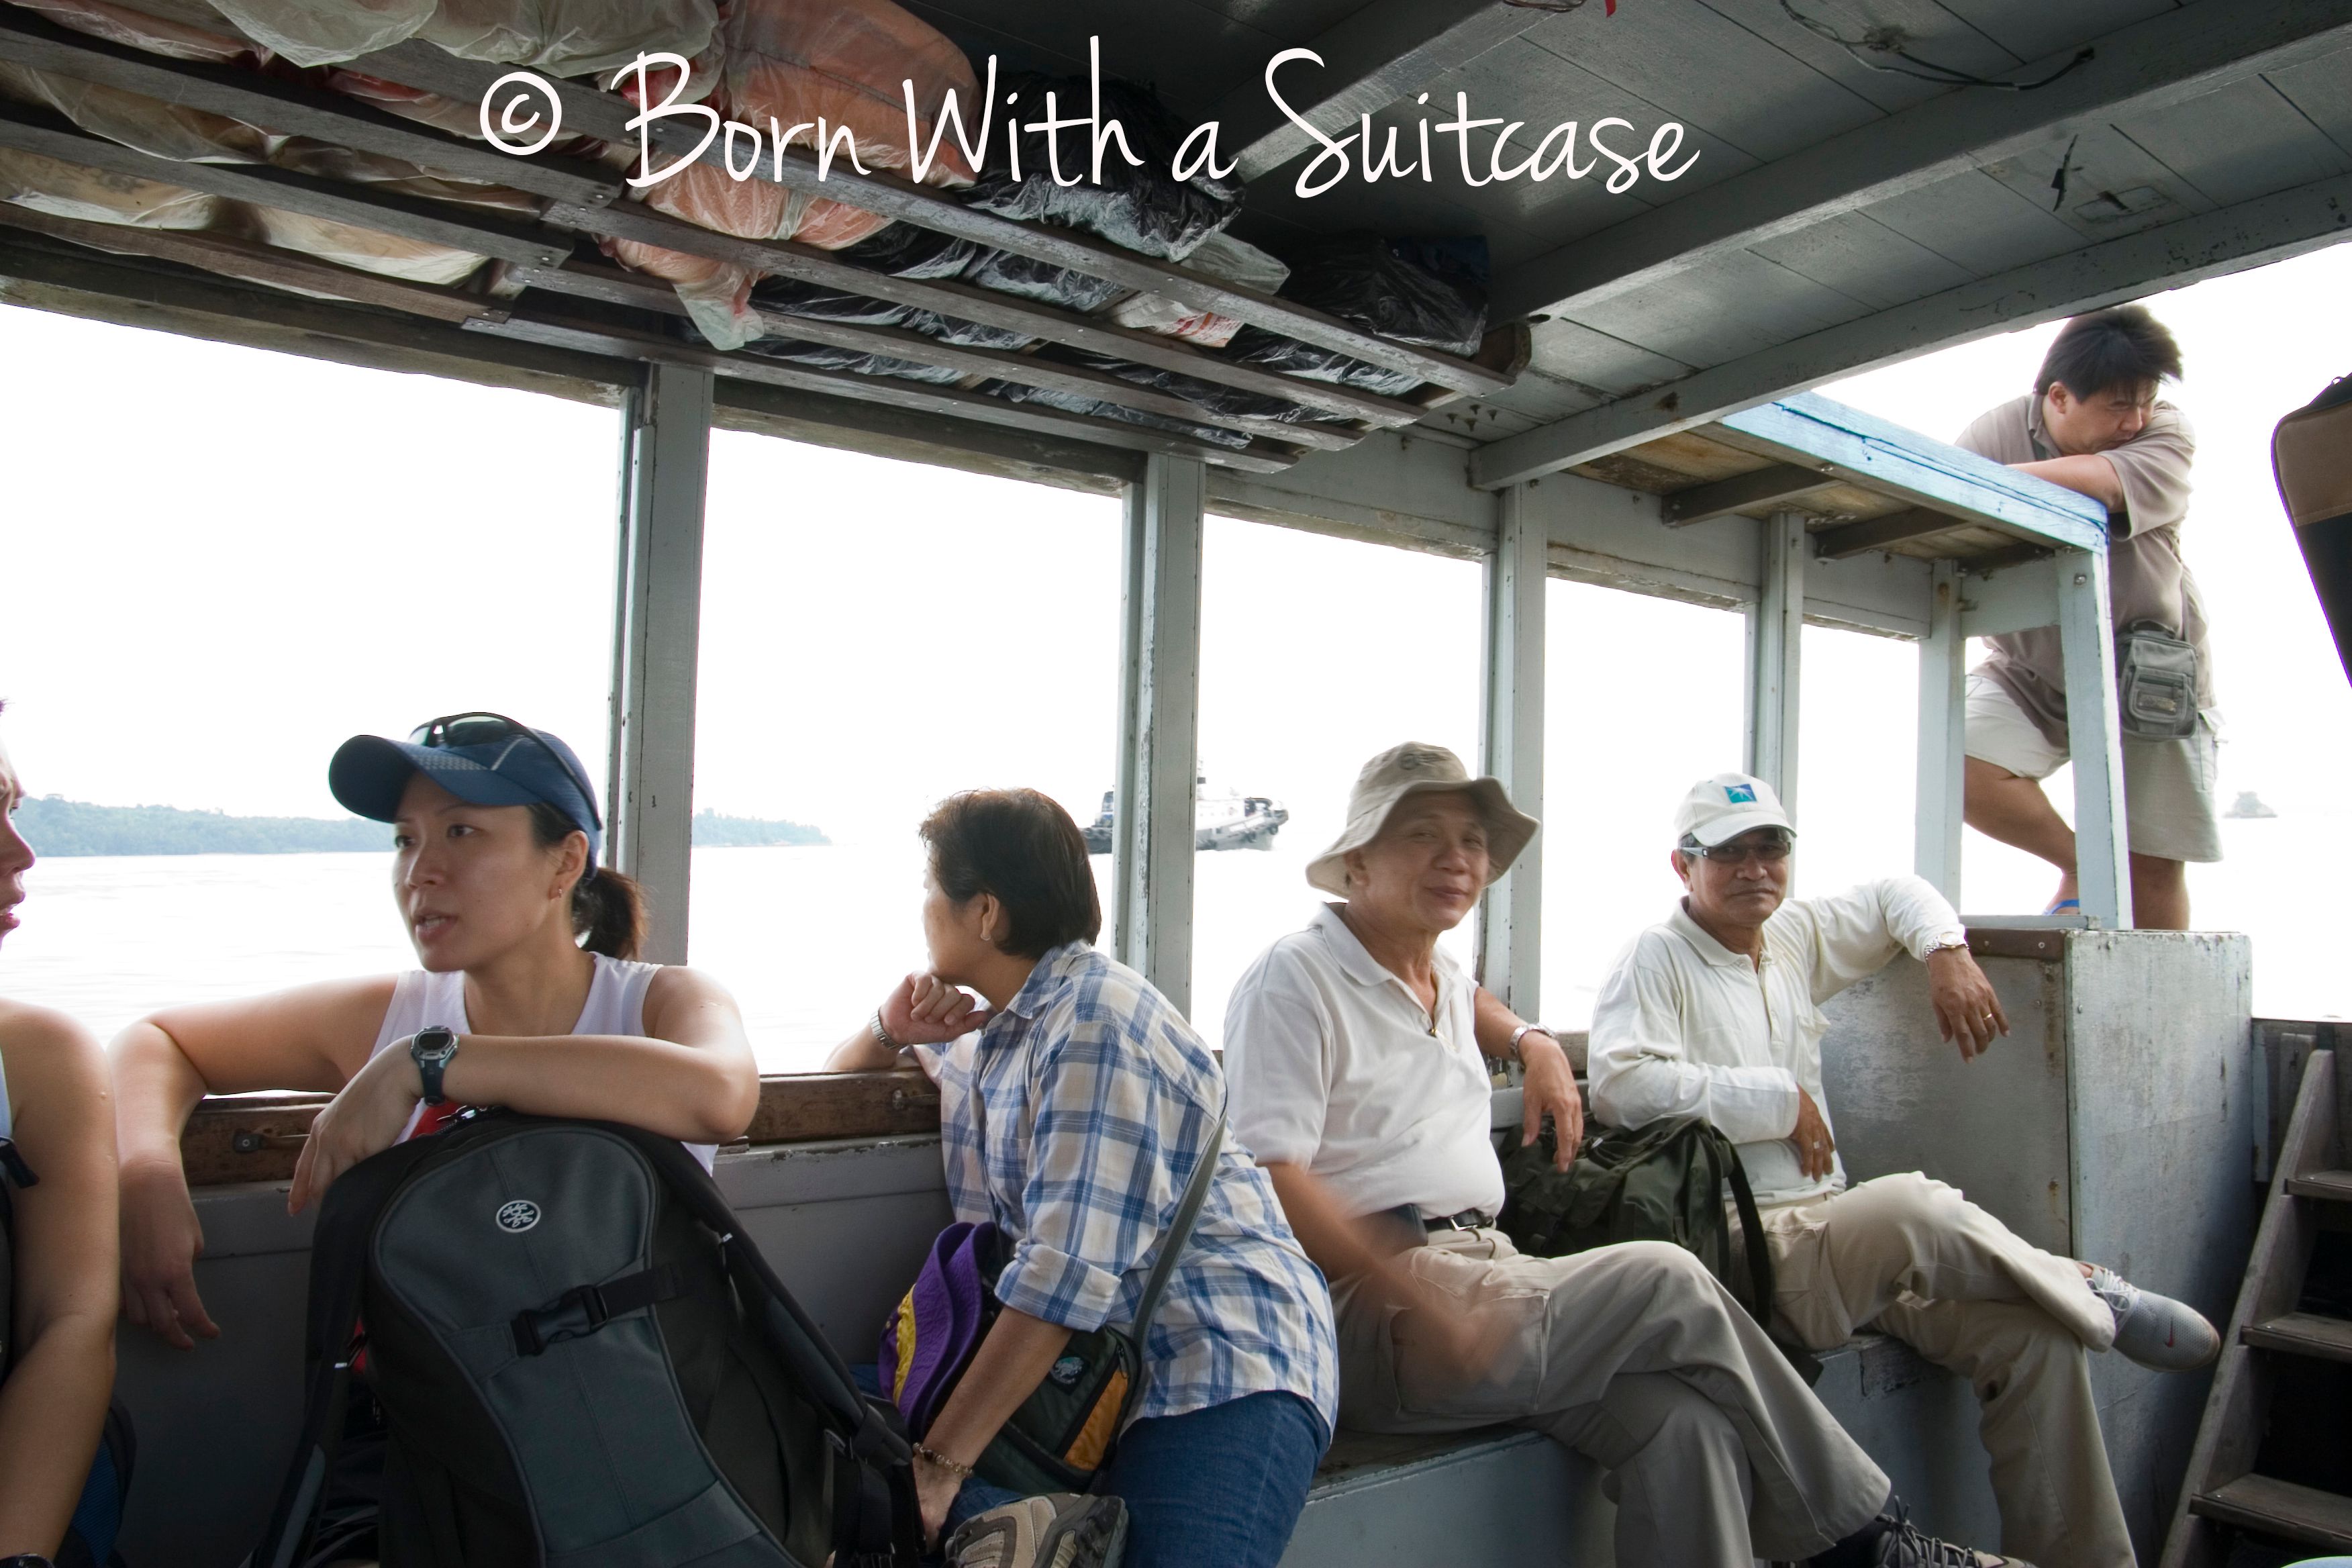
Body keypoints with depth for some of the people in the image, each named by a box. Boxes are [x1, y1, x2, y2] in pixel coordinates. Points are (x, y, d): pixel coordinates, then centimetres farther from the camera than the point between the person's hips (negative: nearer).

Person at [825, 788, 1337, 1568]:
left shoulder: (1096, 1021, -13)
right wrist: (891, 1028, 9)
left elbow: (1070, 1270, -20)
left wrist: (939, 1462, -22)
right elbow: (847, 1070, 32)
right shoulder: (990, 1032, 15)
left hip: (1220, 1363, -8)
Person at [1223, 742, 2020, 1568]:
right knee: (1664, 1283, -19)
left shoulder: (1440, 972, 19)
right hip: (1373, 1314, -8)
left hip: (1486, 1269, 8)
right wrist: (1426, 1312, -24)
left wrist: (1534, 1043, 25)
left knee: (1682, 1420, -18)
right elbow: (1270, 1180, -17)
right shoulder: (1293, 979, -6)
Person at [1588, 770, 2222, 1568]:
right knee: (1913, 1203, -33)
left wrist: (1947, 952, 9)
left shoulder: (1792, 936, 16)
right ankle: (2096, 1295, -5)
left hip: (1833, 1229, 7)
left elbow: (1895, 895, 31)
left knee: (2032, 1333, -12)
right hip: (1745, 1247, -7)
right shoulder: (1655, 960, -5)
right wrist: (1780, 1099, -15)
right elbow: (1623, 1086, -21)